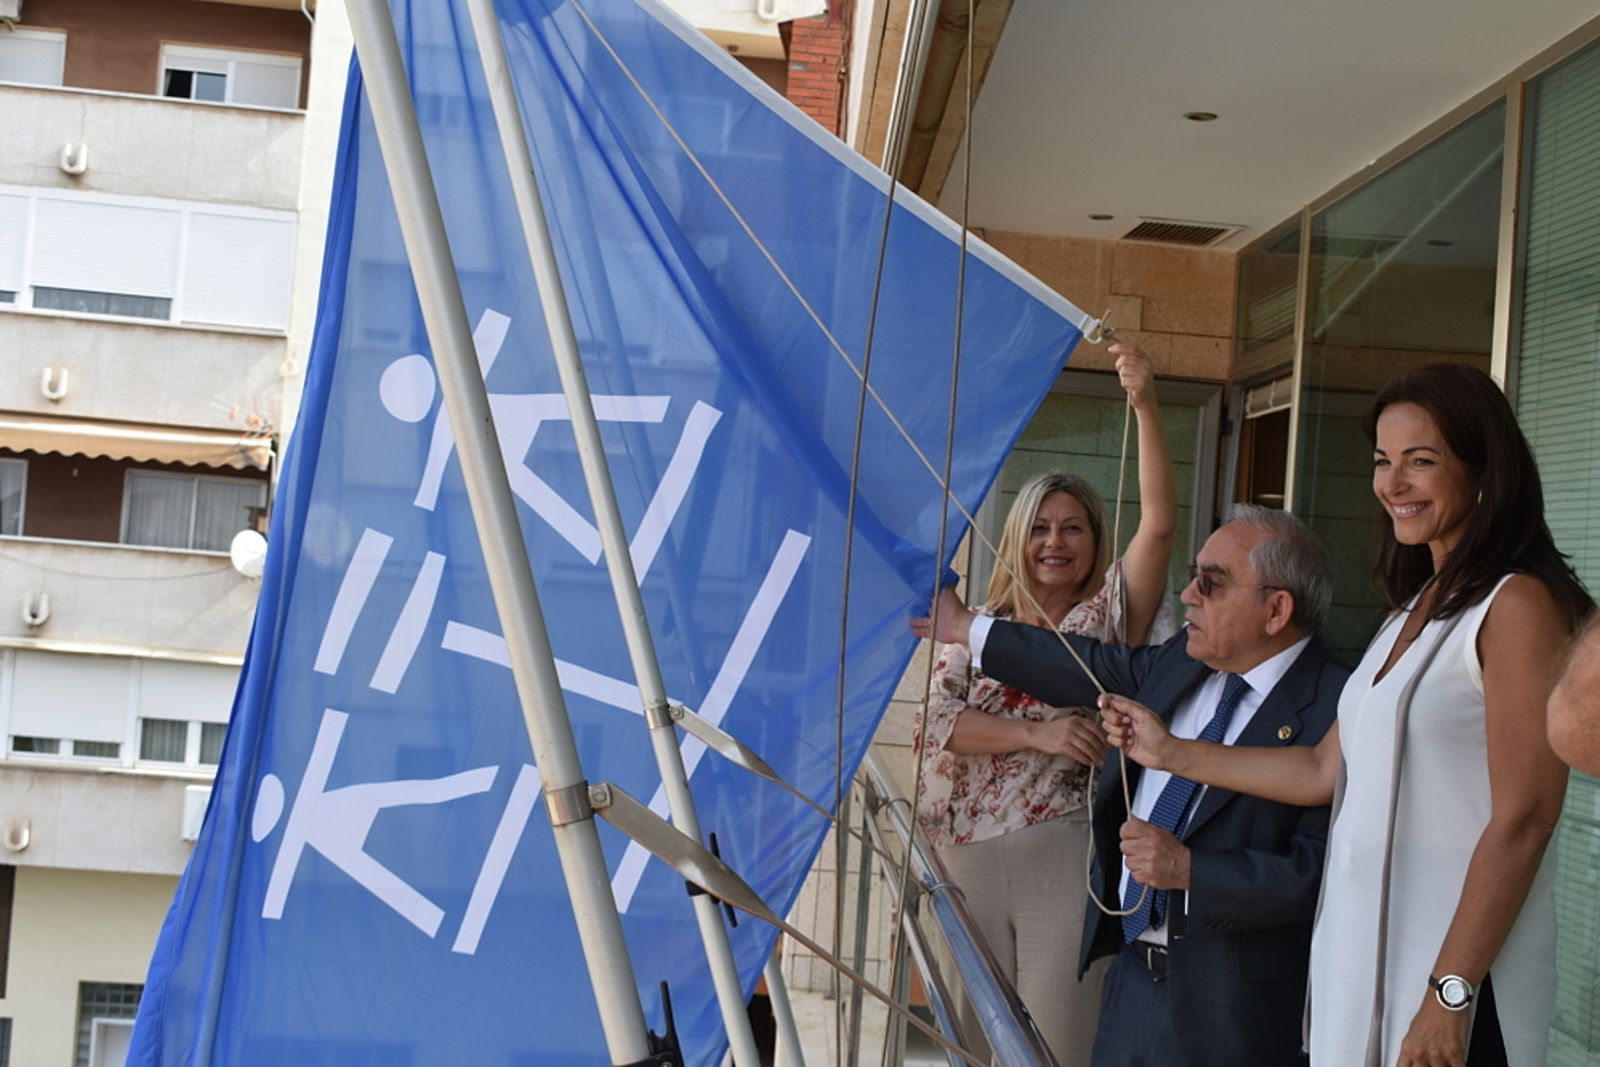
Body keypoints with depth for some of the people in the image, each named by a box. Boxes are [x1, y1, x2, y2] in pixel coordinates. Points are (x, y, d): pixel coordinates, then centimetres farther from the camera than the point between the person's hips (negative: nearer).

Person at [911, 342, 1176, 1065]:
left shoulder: (1110, 614, 5)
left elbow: (1160, 521, -10)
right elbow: (934, 723, -3)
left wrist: (1145, 405, -19)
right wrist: (1037, 735, -16)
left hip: (1068, 857, -2)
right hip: (969, 859, 3)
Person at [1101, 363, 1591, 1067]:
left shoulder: (1518, 606, -12)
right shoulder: (1416, 609, 15)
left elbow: (1523, 820, -17)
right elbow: (1326, 771, 15)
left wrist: (1449, 997, -19)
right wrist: (1170, 754, 15)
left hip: (1454, 960, -8)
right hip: (1363, 950, 8)